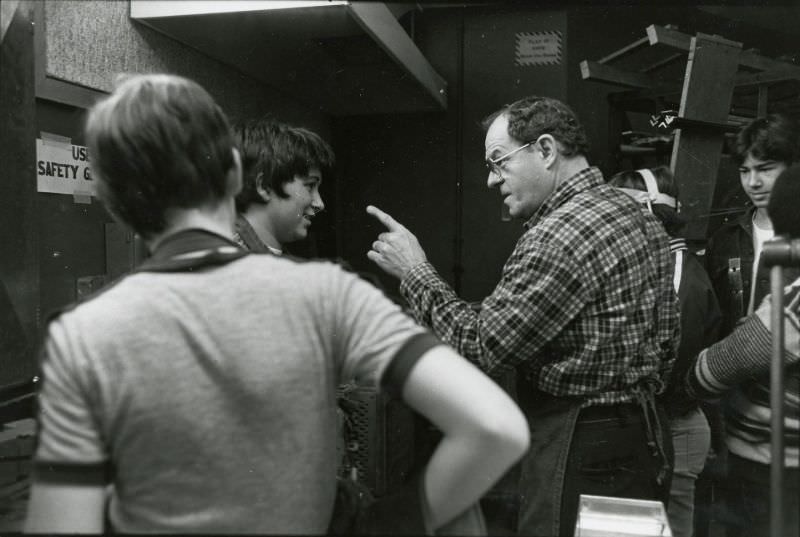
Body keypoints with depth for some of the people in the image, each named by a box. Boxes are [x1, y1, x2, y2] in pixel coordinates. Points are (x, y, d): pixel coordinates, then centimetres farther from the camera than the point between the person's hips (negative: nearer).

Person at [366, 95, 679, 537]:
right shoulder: (642, 217, 8)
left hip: (580, 456, -9)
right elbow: (666, 344, 13)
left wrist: (415, 272, -12)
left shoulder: (558, 236, -23)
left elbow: (480, 348, -21)